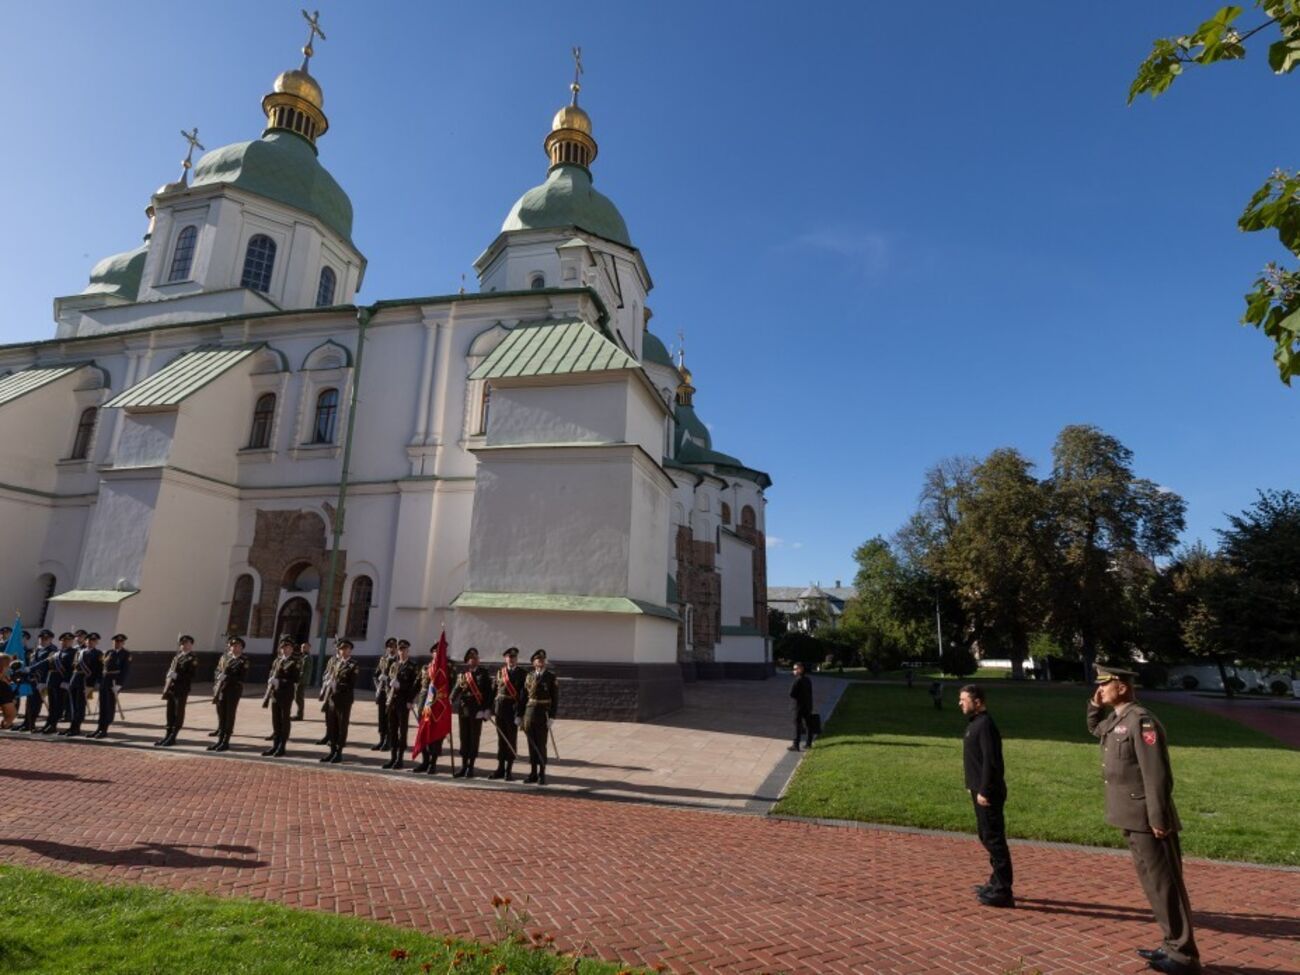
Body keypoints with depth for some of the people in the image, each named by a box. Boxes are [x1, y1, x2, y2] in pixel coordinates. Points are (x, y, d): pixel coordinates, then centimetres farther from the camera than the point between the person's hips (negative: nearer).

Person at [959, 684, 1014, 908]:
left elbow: (990, 761, -23)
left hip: (988, 793, -10)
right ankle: (997, 882, 29)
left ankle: (1002, 891, 4)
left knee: (994, 839, -3)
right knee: (987, 836, 18)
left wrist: (983, 791, -22)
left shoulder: (985, 725, -19)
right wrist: (973, 786, 18)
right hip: (980, 790, 10)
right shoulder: (975, 722, 12)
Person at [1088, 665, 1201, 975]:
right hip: (1132, 818, 9)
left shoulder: (1140, 720, -19)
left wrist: (1158, 819, -21)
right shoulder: (1116, 719, 10)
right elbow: (1095, 727, 33)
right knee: (1152, 883, 17)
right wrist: (1096, 704, 14)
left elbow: (1157, 774, -22)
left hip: (1147, 819, -9)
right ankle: (1173, 945, 27)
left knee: (1165, 884, 1)